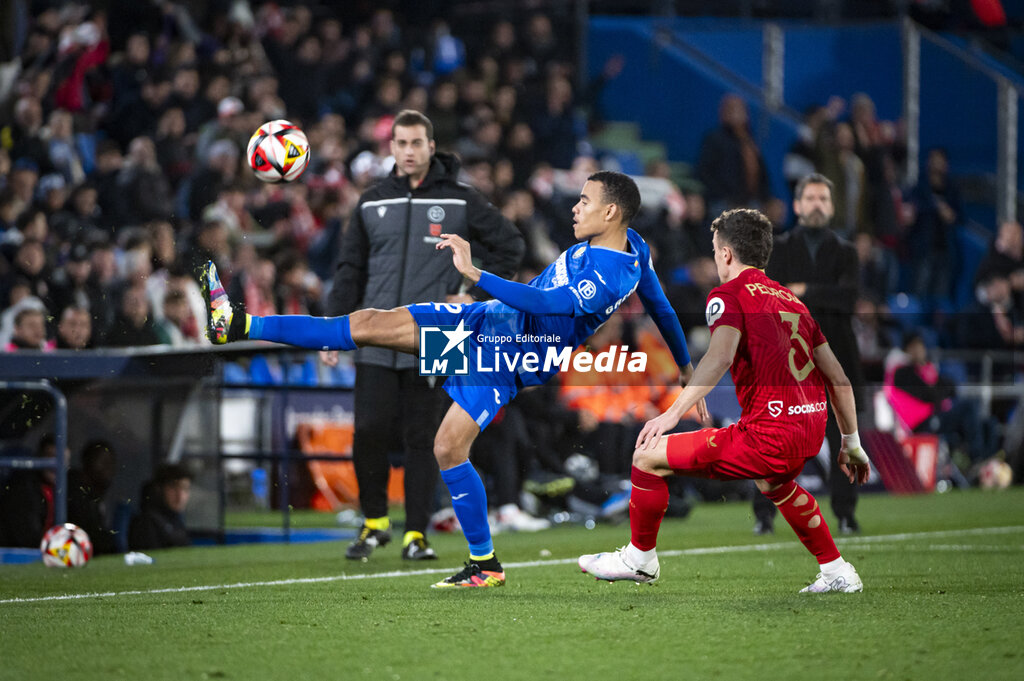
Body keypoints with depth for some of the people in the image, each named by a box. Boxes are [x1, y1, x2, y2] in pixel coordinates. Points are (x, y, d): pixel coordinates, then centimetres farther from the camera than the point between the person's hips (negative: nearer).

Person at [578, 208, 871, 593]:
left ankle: (639, 558, 19)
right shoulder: (790, 298, 22)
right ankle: (837, 572, 41)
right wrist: (851, 443, 29)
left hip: (769, 437, -8)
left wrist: (673, 413, -25)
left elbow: (721, 356, -20)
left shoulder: (729, 294, 0)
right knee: (772, 481, 43)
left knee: (649, 457, 2)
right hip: (813, 431, 8)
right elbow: (837, 377, 21)